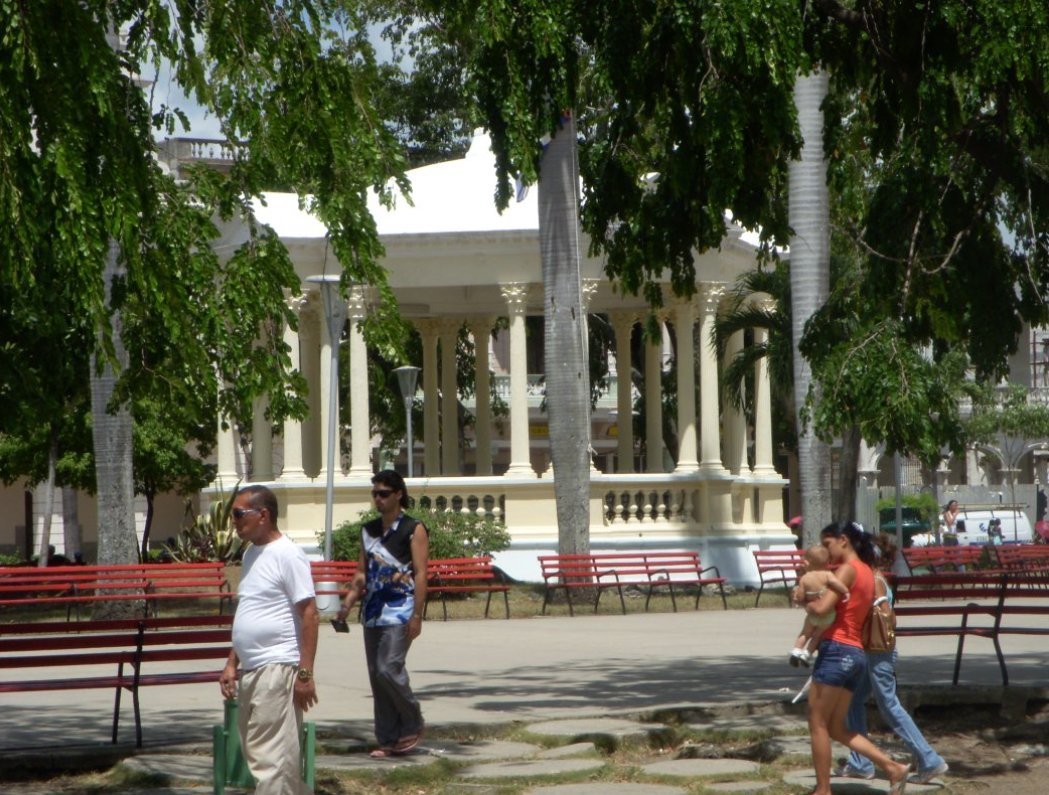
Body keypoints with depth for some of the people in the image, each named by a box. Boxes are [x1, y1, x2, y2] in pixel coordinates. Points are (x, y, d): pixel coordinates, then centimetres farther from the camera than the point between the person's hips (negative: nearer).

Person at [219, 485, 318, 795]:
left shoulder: (287, 554, -11)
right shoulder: (251, 555, 16)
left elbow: (309, 613, -14)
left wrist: (305, 673, -18)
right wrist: (232, 664, 19)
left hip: (276, 669, -10)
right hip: (251, 671, 10)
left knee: (272, 760, -9)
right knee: (256, 755, 13)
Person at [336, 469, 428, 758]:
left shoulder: (414, 529, -3)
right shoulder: (369, 531, 15)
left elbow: (420, 574, -8)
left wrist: (417, 616, -15)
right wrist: (347, 604, 4)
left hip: (400, 610, -7)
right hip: (373, 611, 7)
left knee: (389, 668, -17)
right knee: (376, 675, 5)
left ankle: (412, 724, 3)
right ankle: (388, 740, 11)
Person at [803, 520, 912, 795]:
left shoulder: (847, 569, -10)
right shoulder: (867, 572, 18)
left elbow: (822, 608, -21)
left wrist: (807, 604, 1)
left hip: (836, 651, -9)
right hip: (856, 654, 9)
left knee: (818, 724, 1)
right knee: (837, 728, 13)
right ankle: (893, 768, 5)